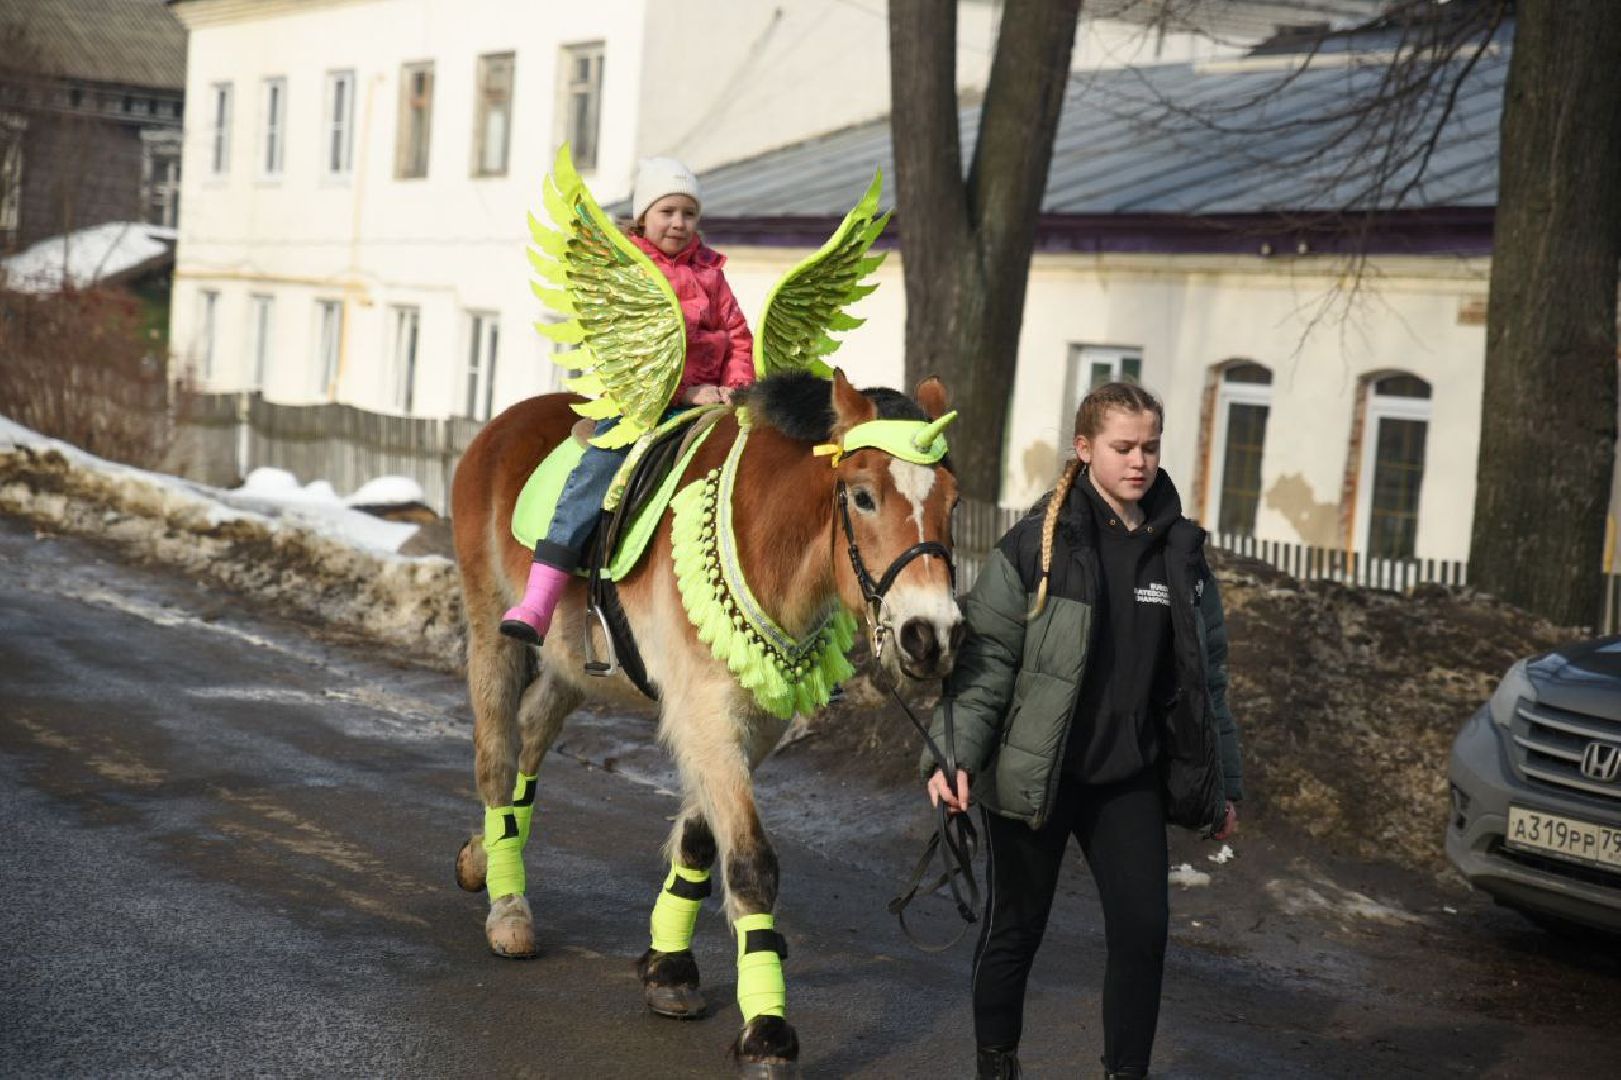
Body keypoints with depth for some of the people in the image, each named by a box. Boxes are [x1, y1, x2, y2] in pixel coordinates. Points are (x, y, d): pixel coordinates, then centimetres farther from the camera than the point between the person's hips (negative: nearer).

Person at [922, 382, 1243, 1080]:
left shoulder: (1179, 549, 5)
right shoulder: (1039, 541, -8)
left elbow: (1205, 674, 11)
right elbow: (986, 654, -11)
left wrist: (1222, 784, 12)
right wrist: (954, 754, -22)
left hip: (1131, 779, 3)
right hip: (1032, 774, -3)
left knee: (1143, 929, -3)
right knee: (1015, 930, 9)